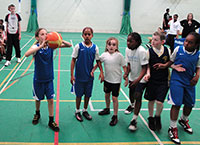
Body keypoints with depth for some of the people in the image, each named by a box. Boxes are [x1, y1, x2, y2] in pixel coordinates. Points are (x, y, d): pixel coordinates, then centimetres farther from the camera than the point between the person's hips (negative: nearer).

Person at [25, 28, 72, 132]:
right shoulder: (36, 46, -17)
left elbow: (69, 45, -10)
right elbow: (27, 54, -40)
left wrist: (60, 41, -30)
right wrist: (41, 46, -45)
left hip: (49, 78, 2)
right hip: (38, 78, -2)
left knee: (50, 99, 4)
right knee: (38, 99, 18)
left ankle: (51, 121, 20)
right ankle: (37, 114, 46)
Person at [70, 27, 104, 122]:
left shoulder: (95, 47, -3)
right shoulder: (78, 46, -9)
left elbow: (98, 61, 7)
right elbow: (73, 60, -5)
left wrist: (101, 72, -2)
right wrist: (72, 75, -8)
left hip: (90, 76, 2)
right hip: (79, 76, -2)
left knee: (88, 94, 13)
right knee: (79, 95, 9)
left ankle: (85, 111, 33)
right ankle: (77, 111, 28)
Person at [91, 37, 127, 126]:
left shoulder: (119, 55, -13)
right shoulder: (104, 55, -5)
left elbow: (124, 67, -9)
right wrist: (93, 70, 0)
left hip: (116, 80, -4)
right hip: (107, 79, 4)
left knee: (114, 98, 0)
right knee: (107, 95, 21)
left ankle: (115, 116, 14)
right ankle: (107, 109, 47)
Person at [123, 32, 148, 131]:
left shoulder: (141, 51, -24)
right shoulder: (127, 49, -4)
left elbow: (144, 68, -24)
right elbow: (129, 64, 5)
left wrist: (138, 79, -35)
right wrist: (126, 74, -12)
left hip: (141, 79, -6)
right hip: (132, 78, 6)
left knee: (137, 97, -13)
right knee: (131, 96, 19)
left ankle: (134, 120, -3)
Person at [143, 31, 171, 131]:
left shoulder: (167, 51, -7)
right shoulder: (149, 51, -10)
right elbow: (147, 65, -3)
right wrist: (148, 73, -19)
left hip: (163, 81, 0)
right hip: (152, 80, 0)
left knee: (159, 102, -6)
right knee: (151, 100, 12)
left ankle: (157, 117, 25)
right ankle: (151, 119, 35)